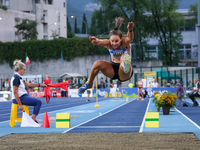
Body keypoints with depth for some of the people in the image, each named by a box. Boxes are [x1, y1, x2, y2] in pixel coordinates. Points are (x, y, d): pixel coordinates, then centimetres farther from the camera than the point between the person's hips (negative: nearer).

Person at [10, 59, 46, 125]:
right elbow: (15, 92, -22)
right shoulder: (16, 78, -17)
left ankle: (33, 119, 15)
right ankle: (33, 120, -11)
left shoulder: (19, 77, 14)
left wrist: (40, 85, 20)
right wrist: (20, 105, -23)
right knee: (38, 102, -13)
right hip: (20, 98, -11)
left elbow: (28, 84, 23)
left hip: (24, 96, 11)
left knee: (38, 101, 18)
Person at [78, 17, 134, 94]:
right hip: (113, 70, 4)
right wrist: (95, 41, -60)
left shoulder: (125, 43, -19)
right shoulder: (109, 44, -13)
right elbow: (99, 42, -35)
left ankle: (126, 67, -70)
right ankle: (88, 84, -1)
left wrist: (130, 30, -65)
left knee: (124, 56, -34)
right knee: (98, 63, -21)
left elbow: (129, 39, -43)